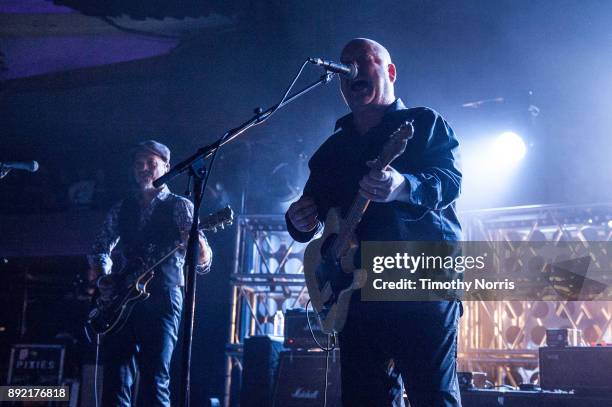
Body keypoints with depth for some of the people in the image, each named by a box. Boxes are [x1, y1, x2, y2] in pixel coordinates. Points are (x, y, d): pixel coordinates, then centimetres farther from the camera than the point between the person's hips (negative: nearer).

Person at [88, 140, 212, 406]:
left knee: (154, 382, -11)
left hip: (161, 301, -4)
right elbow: (99, 250, 25)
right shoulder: (121, 210, 17)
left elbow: (204, 262, -5)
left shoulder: (179, 206, 4)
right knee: (115, 384, -1)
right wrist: (103, 280, 5)